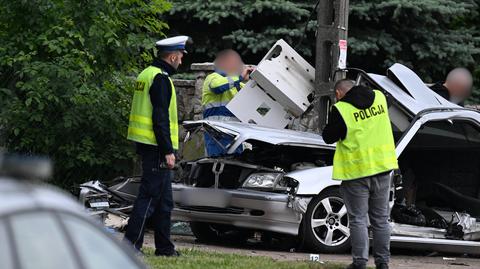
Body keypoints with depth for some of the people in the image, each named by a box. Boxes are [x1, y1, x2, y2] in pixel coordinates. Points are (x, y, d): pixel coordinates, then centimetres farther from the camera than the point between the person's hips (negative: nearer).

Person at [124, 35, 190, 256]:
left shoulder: (146, 74, 17)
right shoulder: (161, 79, -14)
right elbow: (160, 118, -20)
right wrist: (168, 151, -20)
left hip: (145, 145, 10)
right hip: (156, 147, -10)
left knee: (164, 199, 14)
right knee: (150, 195, -9)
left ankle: (164, 246, 18)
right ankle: (131, 243, -11)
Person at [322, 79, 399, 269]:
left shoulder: (341, 110, -14)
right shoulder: (379, 97, 3)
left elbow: (329, 137, -6)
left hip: (357, 171, -5)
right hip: (383, 168, 5)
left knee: (358, 219, 3)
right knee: (381, 219, 12)